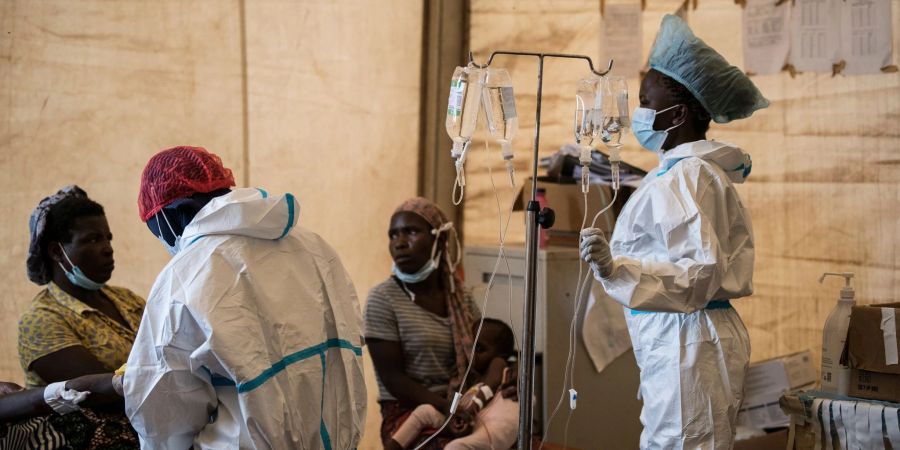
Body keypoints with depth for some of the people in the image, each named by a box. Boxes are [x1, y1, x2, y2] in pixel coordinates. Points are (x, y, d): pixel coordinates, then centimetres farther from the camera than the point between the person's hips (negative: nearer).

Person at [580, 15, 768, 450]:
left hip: (684, 343, -11)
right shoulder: (700, 169, 17)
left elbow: (700, 271, -23)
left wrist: (616, 268, -33)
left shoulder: (684, 175, -15)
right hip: (676, 339, 11)